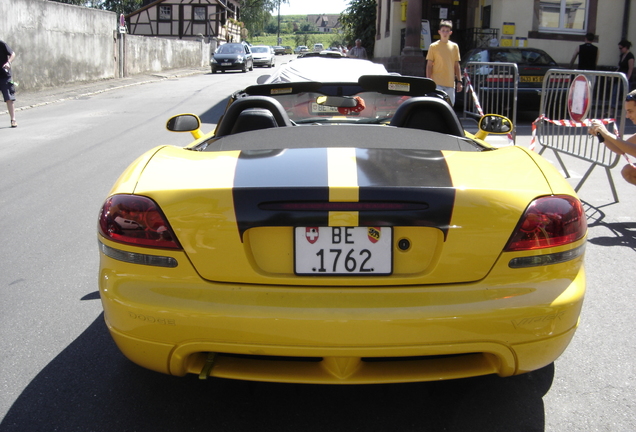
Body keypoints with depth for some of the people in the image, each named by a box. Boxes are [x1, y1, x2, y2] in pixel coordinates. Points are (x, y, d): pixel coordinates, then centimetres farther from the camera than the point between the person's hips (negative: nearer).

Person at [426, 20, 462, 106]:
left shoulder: (454, 46, 11)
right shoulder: (433, 46, 2)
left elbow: (457, 66, 14)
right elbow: (429, 65, 1)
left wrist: (459, 81, 7)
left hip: (450, 83, 3)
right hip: (437, 83, -3)